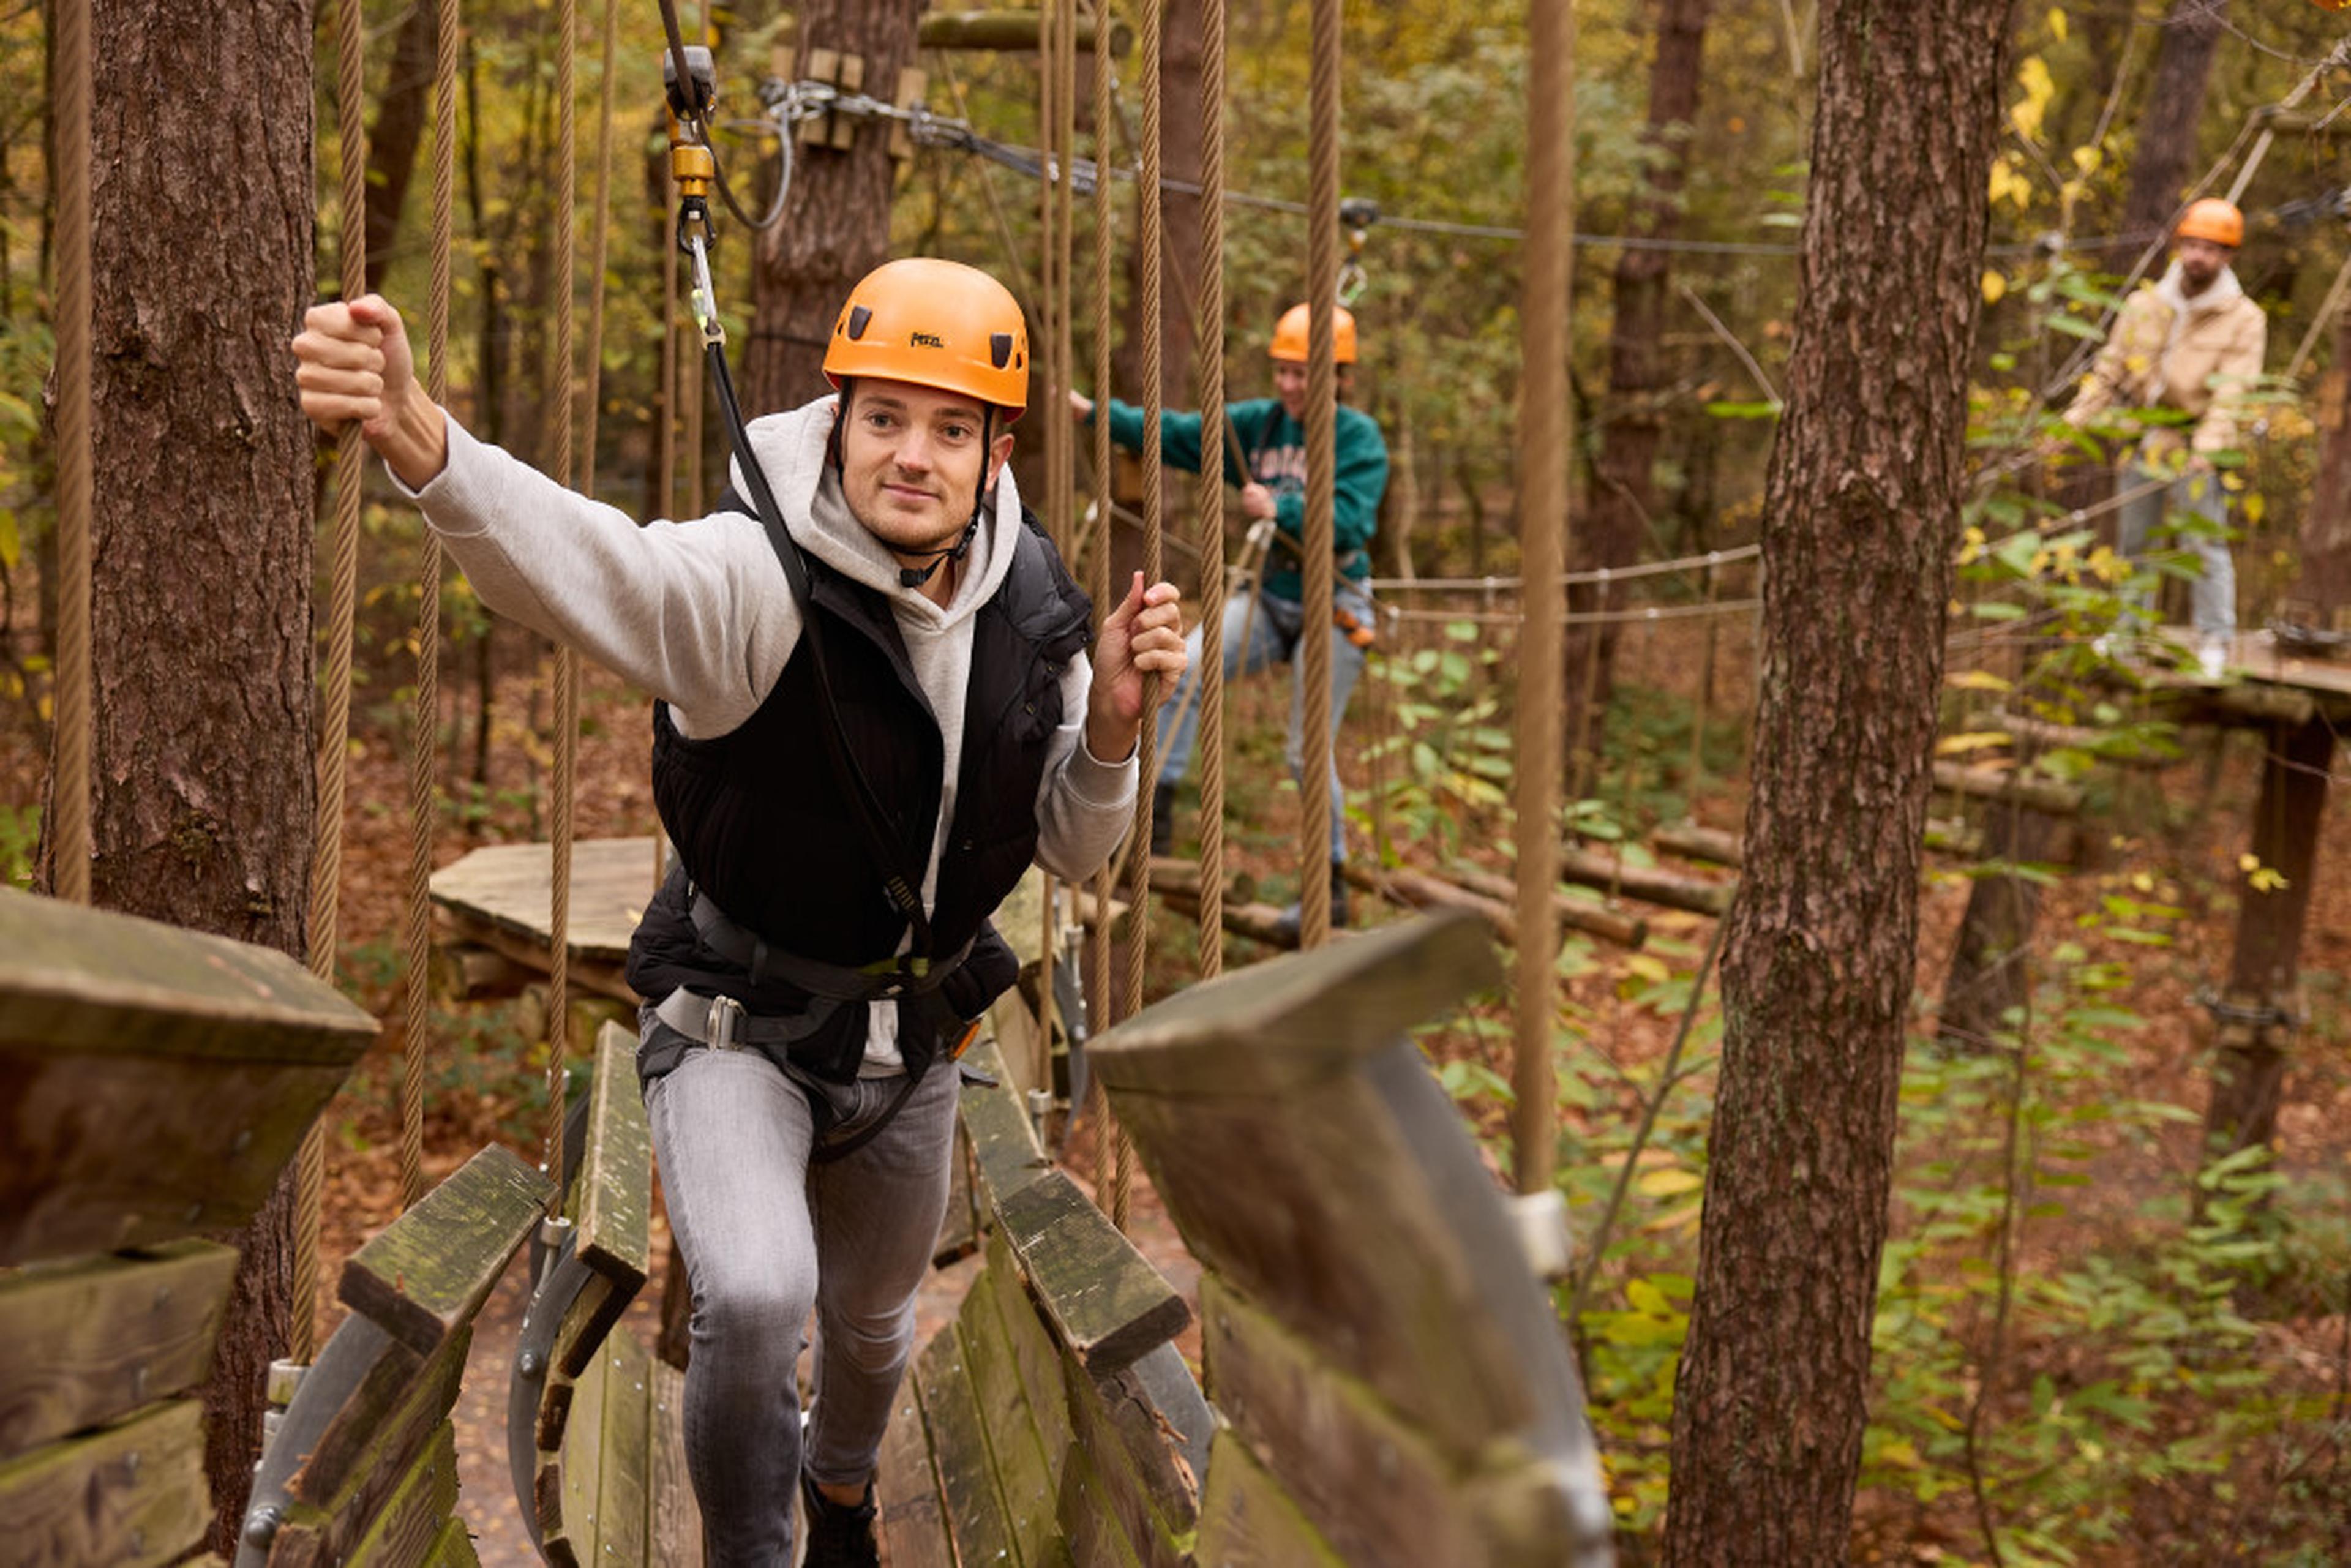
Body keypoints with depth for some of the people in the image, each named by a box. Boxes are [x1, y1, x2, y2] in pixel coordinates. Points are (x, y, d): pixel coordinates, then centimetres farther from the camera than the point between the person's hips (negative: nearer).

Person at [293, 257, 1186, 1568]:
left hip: (911, 1037, 5)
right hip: (741, 1026, -5)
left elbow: (1072, 849, 1)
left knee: (874, 1320, 26)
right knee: (753, 1299, -30)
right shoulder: (764, 579, -27)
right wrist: (419, 438, -69)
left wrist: (1111, 719, -21)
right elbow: (592, 565, -49)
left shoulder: (1033, 611, -9)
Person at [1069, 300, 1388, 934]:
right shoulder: (1260, 423, 3)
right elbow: (1177, 435, -2)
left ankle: (1332, 887, 13)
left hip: (1332, 608, -5)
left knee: (1308, 754, -4)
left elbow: (1350, 520, -23)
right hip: (1270, 598, 5)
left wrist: (1280, 509, -37)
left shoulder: (1359, 437, -11)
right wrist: (1097, 413, -12)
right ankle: (1157, 810, -15)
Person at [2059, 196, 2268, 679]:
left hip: (2197, 452, -4)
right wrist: (2074, 421, 1)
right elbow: (2110, 371, 11)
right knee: (2134, 544, 11)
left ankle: (2214, 642, 0)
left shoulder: (2244, 319, -3)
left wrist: (2209, 445, -27)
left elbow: (2233, 390, -13)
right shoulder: (2144, 306, 9)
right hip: (2142, 442, 4)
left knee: (2206, 544, -6)